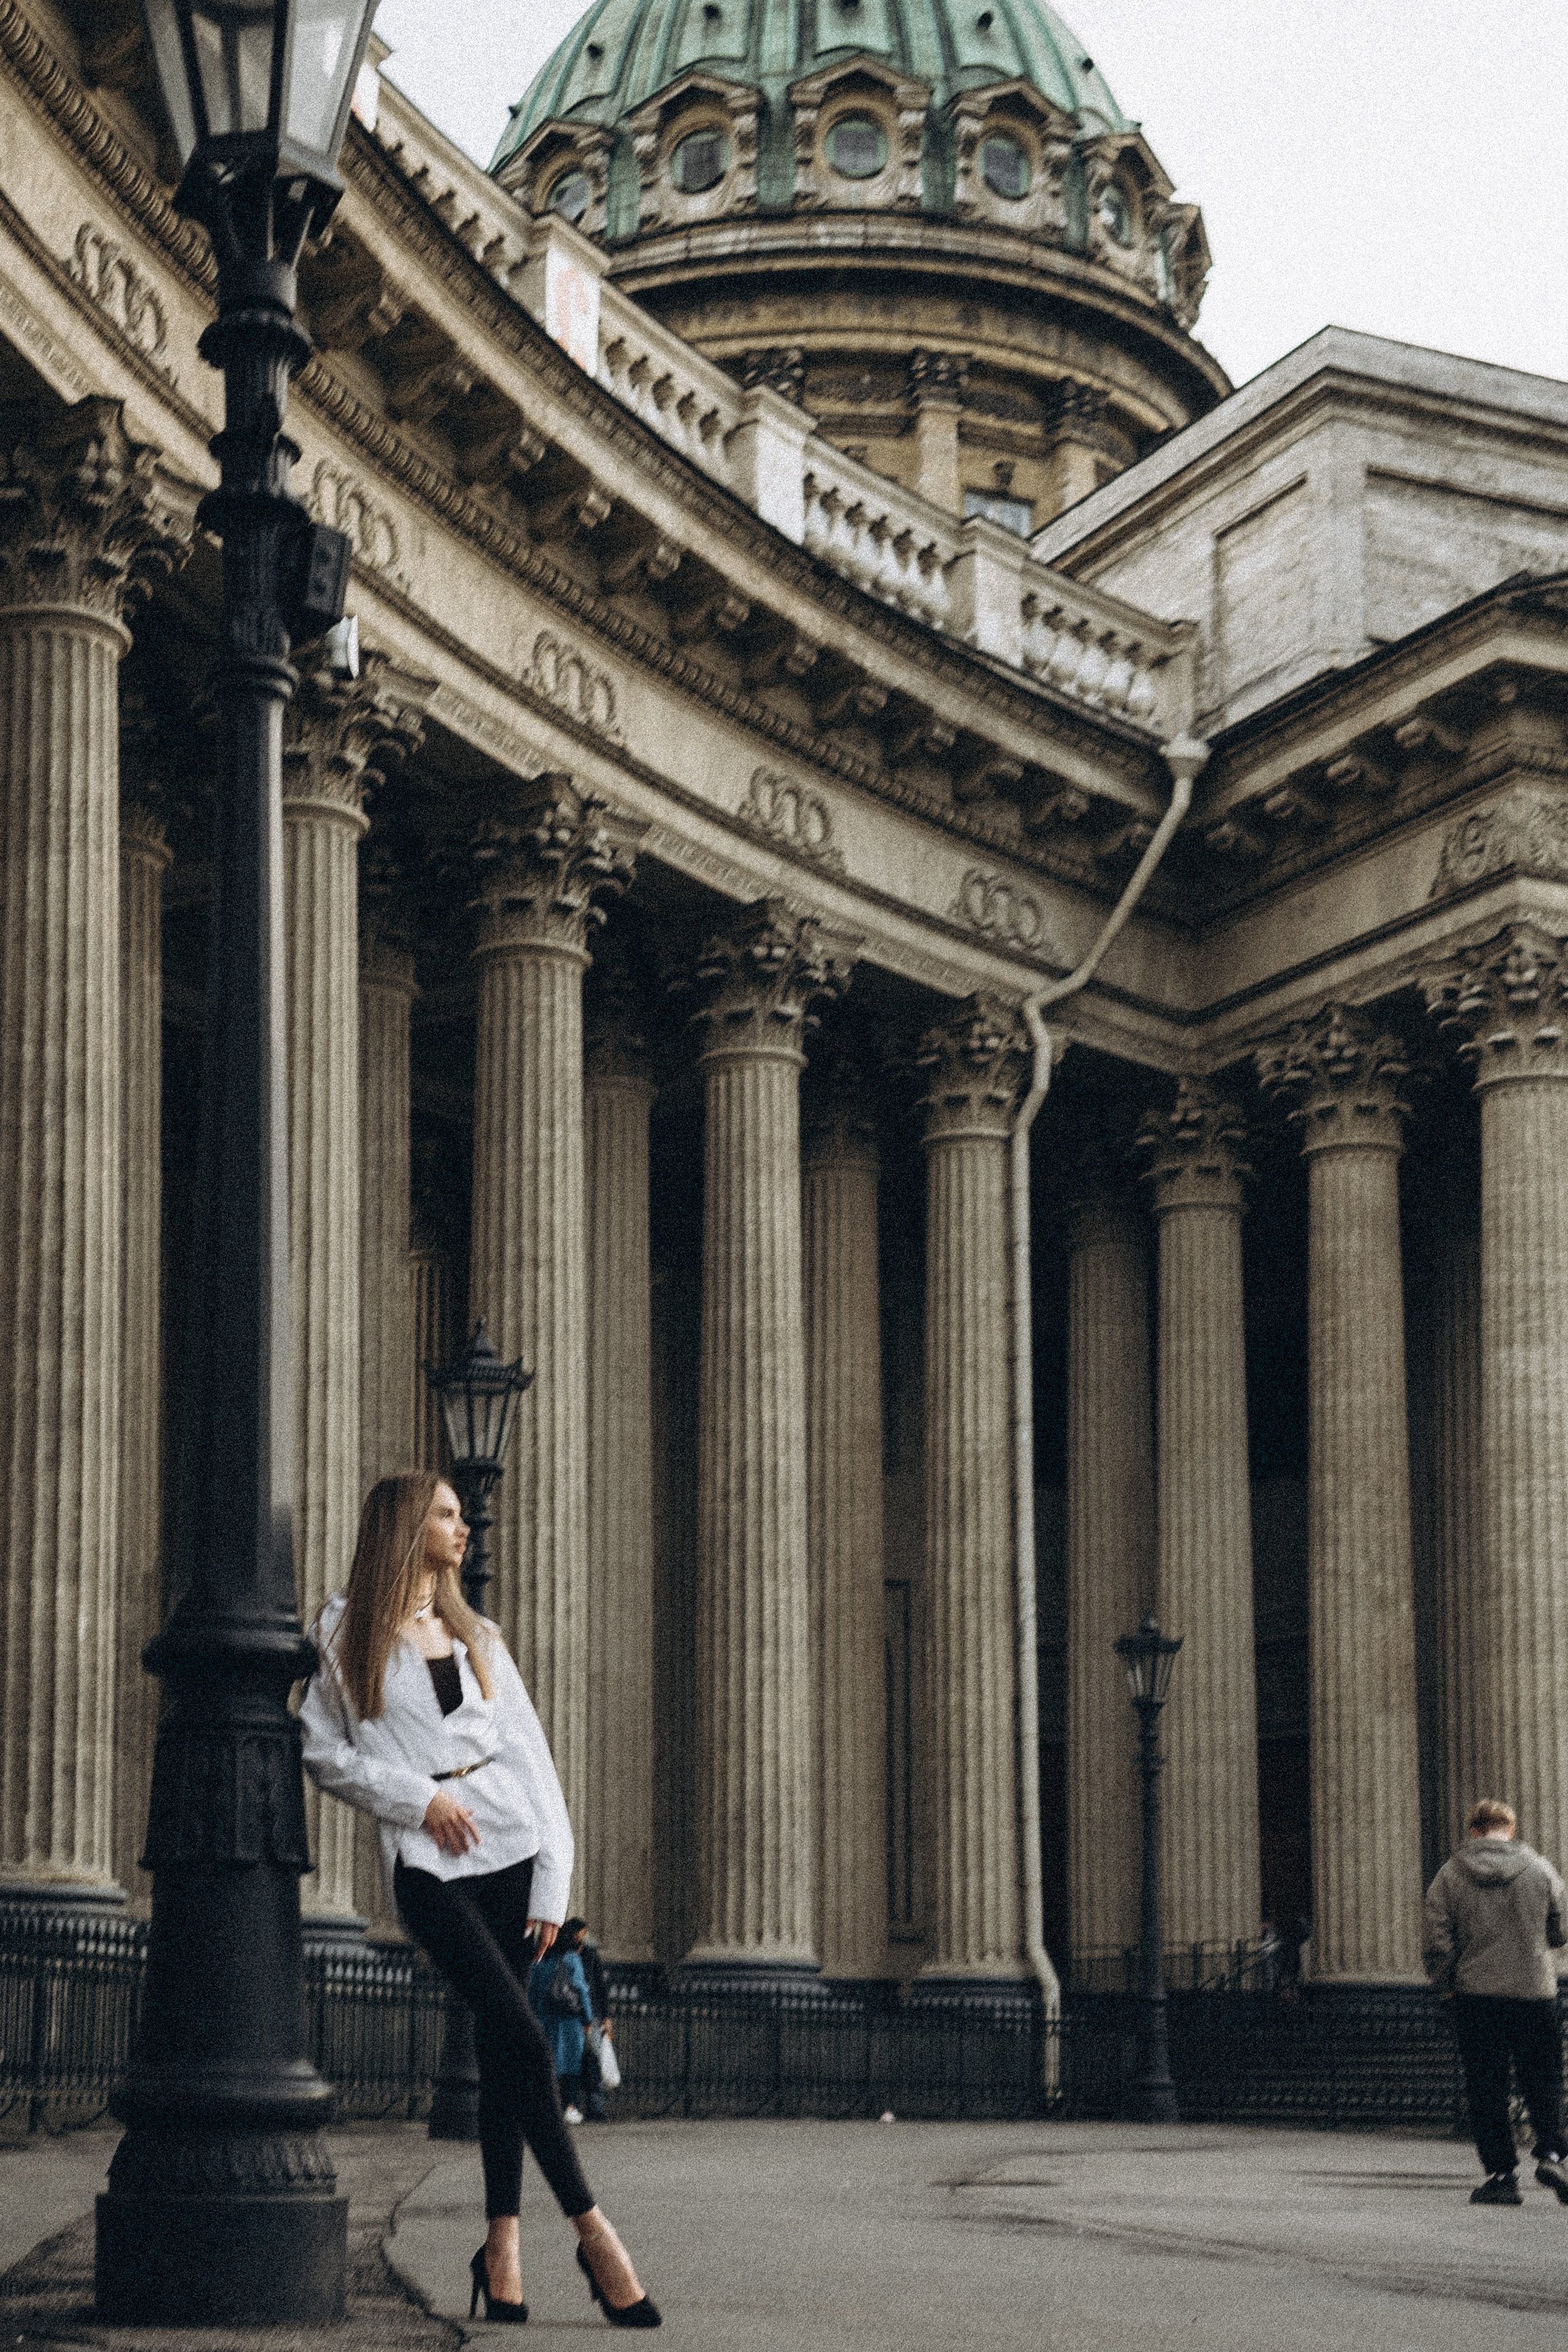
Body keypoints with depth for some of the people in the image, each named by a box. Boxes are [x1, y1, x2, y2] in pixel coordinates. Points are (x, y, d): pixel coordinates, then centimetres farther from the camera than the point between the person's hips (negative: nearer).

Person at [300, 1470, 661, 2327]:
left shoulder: (477, 1637, 17)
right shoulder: (346, 1632, 7)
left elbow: (531, 1757, 11)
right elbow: (320, 1750, 4)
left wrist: (553, 1884, 2)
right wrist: (418, 1798, -8)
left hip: (511, 1847, 4)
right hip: (428, 1862, -4)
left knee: (500, 2049, 0)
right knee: (521, 2037, -15)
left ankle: (502, 2240, 4)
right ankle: (593, 2232, -14)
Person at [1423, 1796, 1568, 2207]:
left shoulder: (1449, 1875, -1)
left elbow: (1438, 1940, -4)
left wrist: (1445, 1984, 11)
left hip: (1476, 1993, 0)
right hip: (1535, 1989, 0)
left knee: (1486, 2088, 5)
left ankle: (1501, 2174, 2)